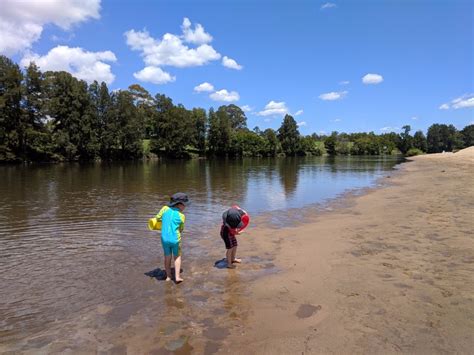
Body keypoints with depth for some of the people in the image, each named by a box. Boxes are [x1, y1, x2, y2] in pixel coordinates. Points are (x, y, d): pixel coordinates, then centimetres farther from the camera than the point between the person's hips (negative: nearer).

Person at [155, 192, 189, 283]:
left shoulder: (165, 208, -5)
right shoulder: (181, 216, -7)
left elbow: (157, 218, 4)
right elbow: (181, 229, 6)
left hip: (164, 239, 2)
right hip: (175, 239, -2)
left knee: (167, 257, 21)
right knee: (177, 257, 19)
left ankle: (168, 276, 29)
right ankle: (177, 276, 14)